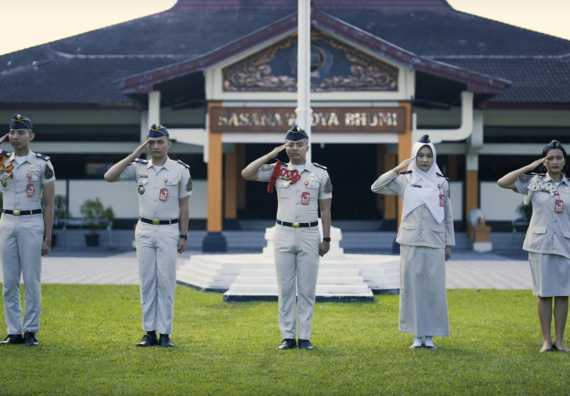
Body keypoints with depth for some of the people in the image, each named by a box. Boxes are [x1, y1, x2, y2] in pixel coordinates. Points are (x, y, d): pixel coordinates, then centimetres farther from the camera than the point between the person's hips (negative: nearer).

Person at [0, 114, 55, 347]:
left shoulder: (42, 164, -2)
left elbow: (49, 204, -1)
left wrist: (48, 238, -5)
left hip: (32, 223, -4)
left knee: (31, 281, -1)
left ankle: (31, 331, 7)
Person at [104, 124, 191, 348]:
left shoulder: (180, 170, -2)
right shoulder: (139, 167, 3)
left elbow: (183, 205, 1)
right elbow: (109, 176, -7)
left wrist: (183, 235, -2)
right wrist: (133, 155, -8)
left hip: (169, 231, -2)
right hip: (144, 230, 2)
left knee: (166, 281, -2)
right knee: (147, 281, 4)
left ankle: (165, 333, 3)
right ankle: (150, 332, 9)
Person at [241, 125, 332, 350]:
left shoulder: (320, 173, 2)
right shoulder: (277, 170, 3)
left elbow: (325, 209, 4)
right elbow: (246, 174, -9)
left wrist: (326, 239, 0)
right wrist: (272, 154, -8)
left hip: (309, 234, -1)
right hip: (283, 234, 1)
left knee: (307, 289, 2)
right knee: (285, 288, 4)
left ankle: (305, 337, 8)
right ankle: (288, 336, 9)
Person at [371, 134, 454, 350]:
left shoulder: (442, 183, 7)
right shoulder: (405, 181, 4)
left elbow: (448, 216, 10)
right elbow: (376, 187, -5)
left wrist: (449, 243, 8)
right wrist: (397, 169, -7)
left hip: (435, 243, 1)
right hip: (411, 242, 0)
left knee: (434, 288, 0)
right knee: (412, 287, 1)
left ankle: (430, 335, 10)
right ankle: (417, 335, 10)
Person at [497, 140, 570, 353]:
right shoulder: (533, 182, 5)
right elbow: (502, 182, -3)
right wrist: (529, 167, -4)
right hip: (540, 244, -1)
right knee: (543, 293, 1)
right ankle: (546, 340, 8)